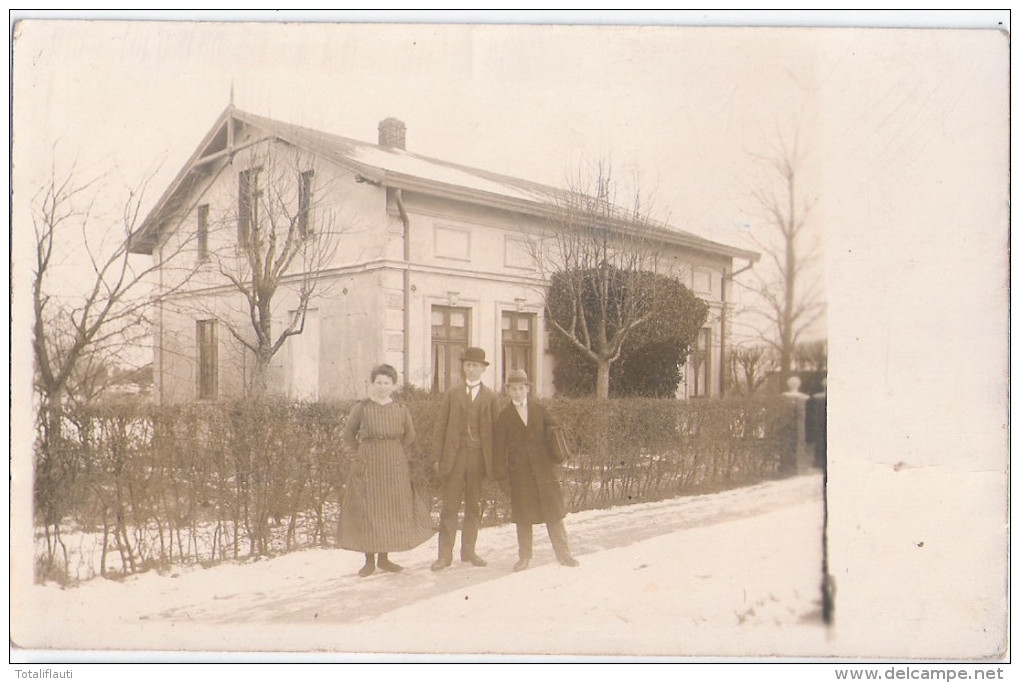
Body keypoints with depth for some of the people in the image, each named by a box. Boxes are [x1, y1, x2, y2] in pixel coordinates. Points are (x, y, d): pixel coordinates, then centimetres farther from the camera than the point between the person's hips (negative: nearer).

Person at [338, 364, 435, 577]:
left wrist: (395, 451, 12)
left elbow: (409, 435, 18)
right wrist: (368, 449, 9)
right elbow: (348, 436, 7)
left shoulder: (401, 410, 3)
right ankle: (369, 560, 10)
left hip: (395, 467, 3)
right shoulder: (361, 408, -4)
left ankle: (384, 558, 17)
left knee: (393, 510, 5)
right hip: (368, 466, -2)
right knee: (366, 511, 0)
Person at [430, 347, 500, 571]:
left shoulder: (491, 397, 8)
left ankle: (468, 550, 21)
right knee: (450, 506, -1)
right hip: (454, 456, -1)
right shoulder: (452, 393, 8)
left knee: (474, 507, 9)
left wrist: (496, 461, 0)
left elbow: (497, 429, 6)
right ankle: (445, 554, 5)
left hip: (479, 458, 1)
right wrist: (438, 457, -1)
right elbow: (441, 425, 6)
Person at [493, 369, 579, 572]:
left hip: (545, 471, 1)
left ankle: (563, 554, 12)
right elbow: (500, 450, 2)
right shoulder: (504, 417, 4)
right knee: (523, 518, 6)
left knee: (554, 514, 2)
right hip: (520, 475, -1)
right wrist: (502, 477, -4)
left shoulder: (540, 409, 9)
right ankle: (524, 558, 19)